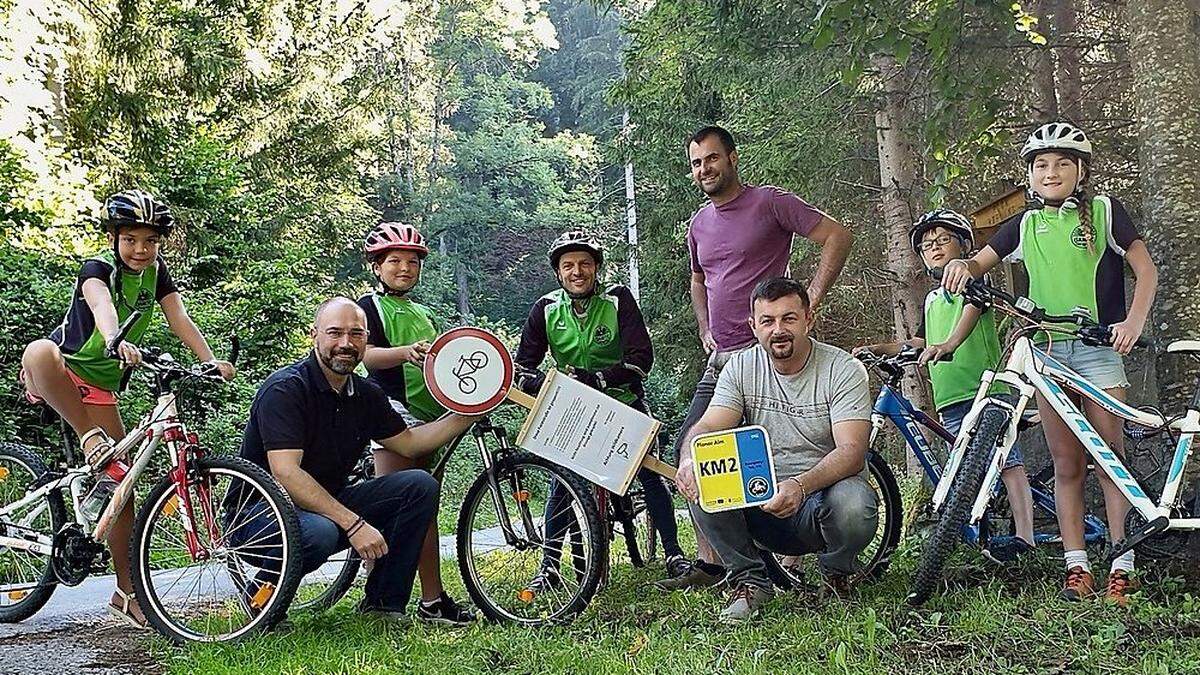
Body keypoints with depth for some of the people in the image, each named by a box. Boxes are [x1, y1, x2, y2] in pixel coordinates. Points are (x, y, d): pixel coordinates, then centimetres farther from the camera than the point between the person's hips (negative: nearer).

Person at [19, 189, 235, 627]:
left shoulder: (155, 270, -1)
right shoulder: (98, 268, -18)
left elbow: (179, 318, -11)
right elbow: (100, 303, -40)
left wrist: (211, 362, -28)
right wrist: (116, 341, -63)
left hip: (102, 385, 5)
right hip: (63, 371, -5)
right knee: (40, 353, -41)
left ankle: (127, 592, 4)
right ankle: (92, 439, -28)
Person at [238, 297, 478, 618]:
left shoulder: (366, 394, 4)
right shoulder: (285, 389, -20)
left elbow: (409, 443, 17)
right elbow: (285, 474, -29)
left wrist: (469, 414, 6)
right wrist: (353, 524, -33)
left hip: (329, 504, 7)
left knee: (420, 485, -6)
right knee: (319, 532, -39)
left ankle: (383, 603, -1)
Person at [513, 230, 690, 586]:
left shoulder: (618, 300, -15)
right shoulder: (546, 309, -8)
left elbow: (641, 359, -22)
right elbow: (523, 364, -8)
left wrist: (596, 378, -33)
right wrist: (541, 382, -30)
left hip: (623, 402, -1)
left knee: (648, 475, -8)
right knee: (562, 482, -7)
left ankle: (674, 555, 6)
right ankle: (549, 566, 4)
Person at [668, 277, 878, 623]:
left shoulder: (843, 370, -9)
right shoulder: (741, 368, 1)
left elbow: (851, 450, -20)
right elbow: (708, 427, -10)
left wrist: (801, 485, -40)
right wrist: (689, 461, -36)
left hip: (822, 492, -2)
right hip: (762, 502, 2)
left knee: (853, 506, -36)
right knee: (700, 484, -25)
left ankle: (837, 571, 1)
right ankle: (749, 580, -4)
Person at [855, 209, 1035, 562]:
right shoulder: (932, 298, 25)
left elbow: (973, 308, -17)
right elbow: (921, 343, 32)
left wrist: (950, 343, -36)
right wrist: (881, 348, 17)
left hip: (985, 389, -7)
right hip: (950, 399, 7)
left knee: (1006, 460, -12)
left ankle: (1024, 534, -17)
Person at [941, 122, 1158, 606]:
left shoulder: (1104, 211, 4)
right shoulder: (1025, 225, 13)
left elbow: (1145, 268, 2)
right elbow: (981, 263, 14)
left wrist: (1133, 322, -15)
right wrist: (962, 265, -11)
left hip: (1099, 347, -3)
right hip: (1047, 350, 3)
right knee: (1066, 464, 3)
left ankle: (1121, 567, 1)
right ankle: (1076, 566, 6)